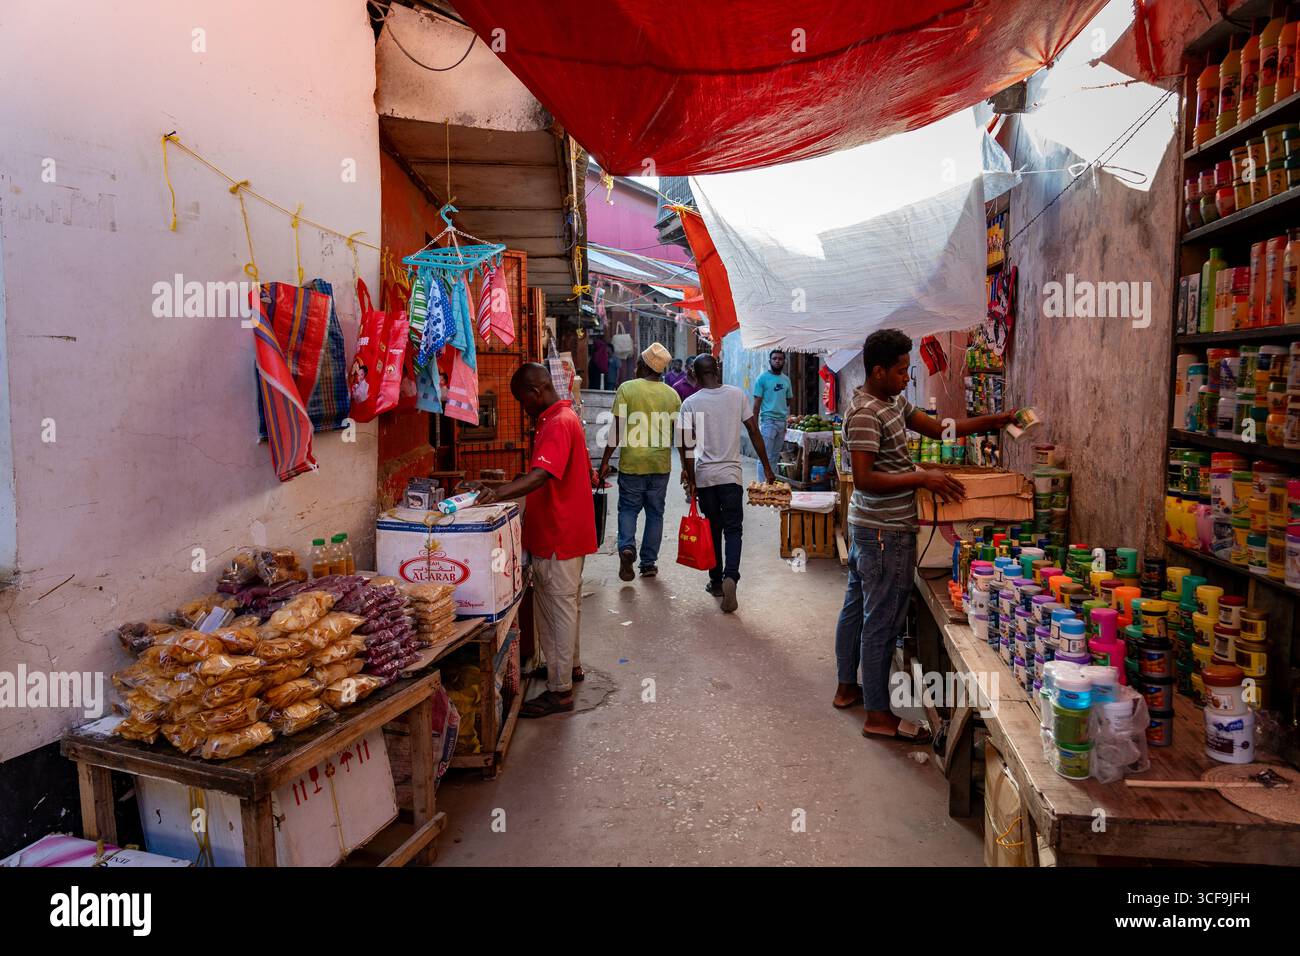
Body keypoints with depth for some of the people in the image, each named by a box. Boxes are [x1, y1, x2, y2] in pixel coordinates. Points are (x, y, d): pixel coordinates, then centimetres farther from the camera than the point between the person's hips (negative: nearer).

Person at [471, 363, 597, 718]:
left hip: (559, 535, -11)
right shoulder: (566, 417, 12)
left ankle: (560, 691, 7)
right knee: (568, 602, 22)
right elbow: (583, 471, 23)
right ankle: (570, 665, 38)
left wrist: (497, 493, -50)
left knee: (560, 607, -3)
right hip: (568, 528, 11)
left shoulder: (557, 425, -21)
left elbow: (541, 475, -37)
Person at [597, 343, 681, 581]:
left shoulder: (627, 389, -5)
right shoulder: (672, 394, 5)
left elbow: (617, 429, -9)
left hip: (632, 462, -2)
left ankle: (626, 546, -13)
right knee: (655, 512, 12)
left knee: (628, 508, 11)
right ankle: (649, 563, 16)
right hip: (661, 464, 3)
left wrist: (605, 461, -3)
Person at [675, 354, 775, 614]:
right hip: (731, 474, 0)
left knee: (713, 530, 14)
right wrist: (766, 466, 8)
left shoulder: (690, 403, -4)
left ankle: (716, 582, 22)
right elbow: (754, 432, 0)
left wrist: (690, 480, 1)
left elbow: (686, 446, -6)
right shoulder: (737, 394, -1)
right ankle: (730, 576, -16)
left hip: (704, 476, 0)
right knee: (733, 529, 5)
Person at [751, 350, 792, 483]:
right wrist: (755, 425, -10)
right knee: (766, 456, -6)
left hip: (782, 422, 6)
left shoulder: (786, 380, 13)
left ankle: (772, 481, 18)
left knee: (775, 456, 11)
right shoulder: (763, 378, -3)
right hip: (768, 421, -6)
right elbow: (757, 403, -5)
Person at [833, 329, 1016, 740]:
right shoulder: (865, 414, -21)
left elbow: (936, 427, 15)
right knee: (882, 622, -2)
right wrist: (923, 479, -25)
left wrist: (993, 421, 10)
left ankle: (847, 687, 34)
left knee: (856, 607, 19)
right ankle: (878, 715, 8)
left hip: (866, 527, 11)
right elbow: (864, 479, -26)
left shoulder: (893, 401, 10)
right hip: (885, 533, -11)